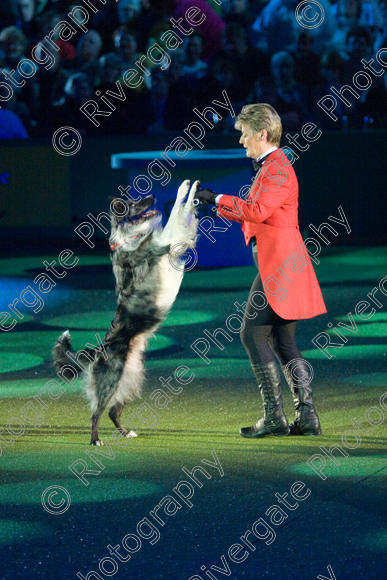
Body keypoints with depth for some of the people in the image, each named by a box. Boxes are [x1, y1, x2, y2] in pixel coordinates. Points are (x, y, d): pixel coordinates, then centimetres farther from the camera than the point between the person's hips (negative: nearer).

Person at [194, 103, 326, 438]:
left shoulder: (278, 168, -12)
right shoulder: (269, 167, 20)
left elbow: (258, 211, -24)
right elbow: (252, 216, 24)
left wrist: (218, 199, -16)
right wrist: (215, 205, 19)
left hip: (280, 265, -10)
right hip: (280, 263, 10)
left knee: (254, 333, -9)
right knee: (284, 342, 8)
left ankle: (274, 417, -10)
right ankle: (307, 417, 5)